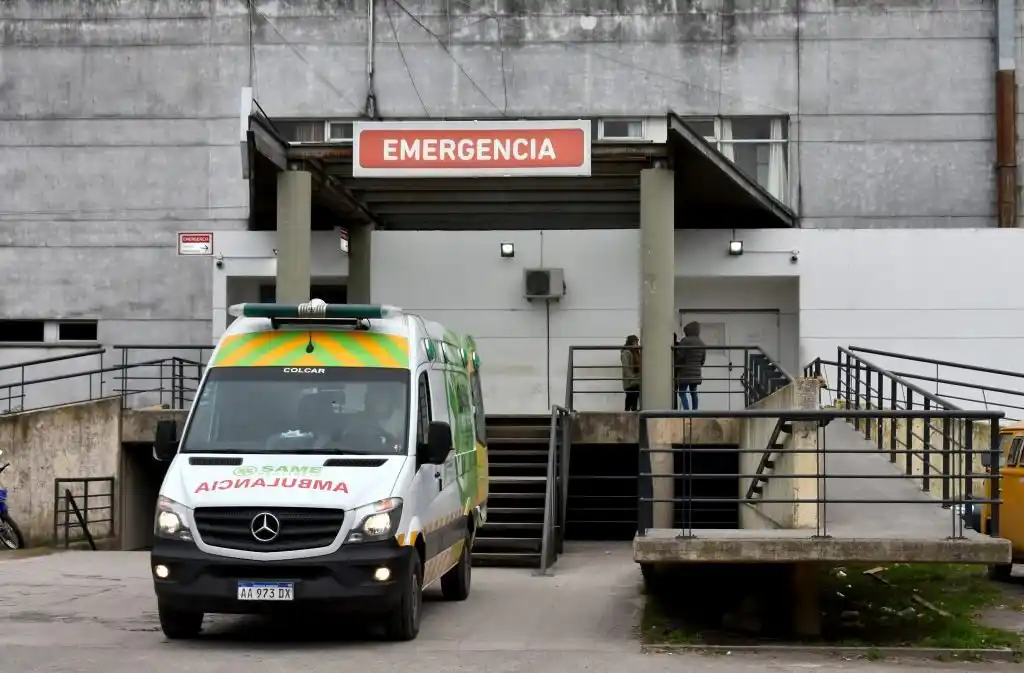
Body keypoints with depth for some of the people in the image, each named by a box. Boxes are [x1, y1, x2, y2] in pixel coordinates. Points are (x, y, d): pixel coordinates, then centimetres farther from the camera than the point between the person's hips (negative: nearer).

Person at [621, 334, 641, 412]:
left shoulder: (636, 353, 17)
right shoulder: (626, 353, -9)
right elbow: (626, 368, -16)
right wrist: (633, 380, -20)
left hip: (636, 383, 8)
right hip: (630, 383, -8)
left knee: (635, 402, 6)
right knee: (630, 402, -9)